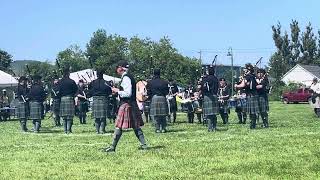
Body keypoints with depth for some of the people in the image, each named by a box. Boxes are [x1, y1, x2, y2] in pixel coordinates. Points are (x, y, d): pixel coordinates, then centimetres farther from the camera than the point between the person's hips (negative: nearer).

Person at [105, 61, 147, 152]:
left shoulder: (126, 78, -15)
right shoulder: (129, 76, 15)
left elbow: (128, 93, -22)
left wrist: (117, 91, -11)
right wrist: (118, 90, 15)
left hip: (126, 104, -10)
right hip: (132, 104, 10)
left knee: (119, 126, -5)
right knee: (136, 126, 11)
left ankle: (113, 147, 0)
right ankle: (143, 144, 12)